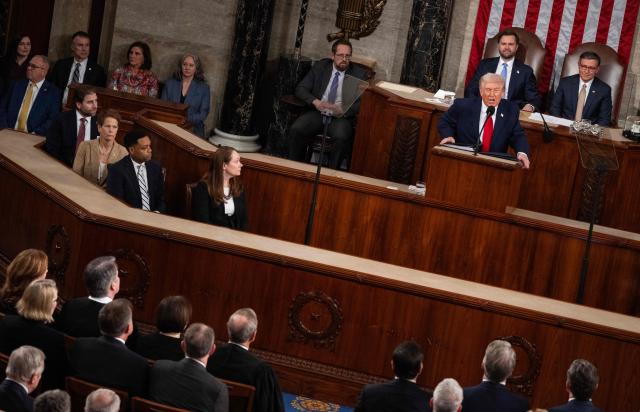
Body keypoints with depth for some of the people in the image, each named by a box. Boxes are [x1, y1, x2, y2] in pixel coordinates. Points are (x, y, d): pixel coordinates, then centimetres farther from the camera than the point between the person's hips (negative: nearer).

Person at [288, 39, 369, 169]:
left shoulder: (359, 74, 3)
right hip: (317, 113, 2)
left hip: (341, 117, -2)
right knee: (296, 129, -26)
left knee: (342, 137, -35)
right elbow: (300, 89, 8)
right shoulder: (320, 67, 9)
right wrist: (315, 101, -13)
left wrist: (343, 110, -21)